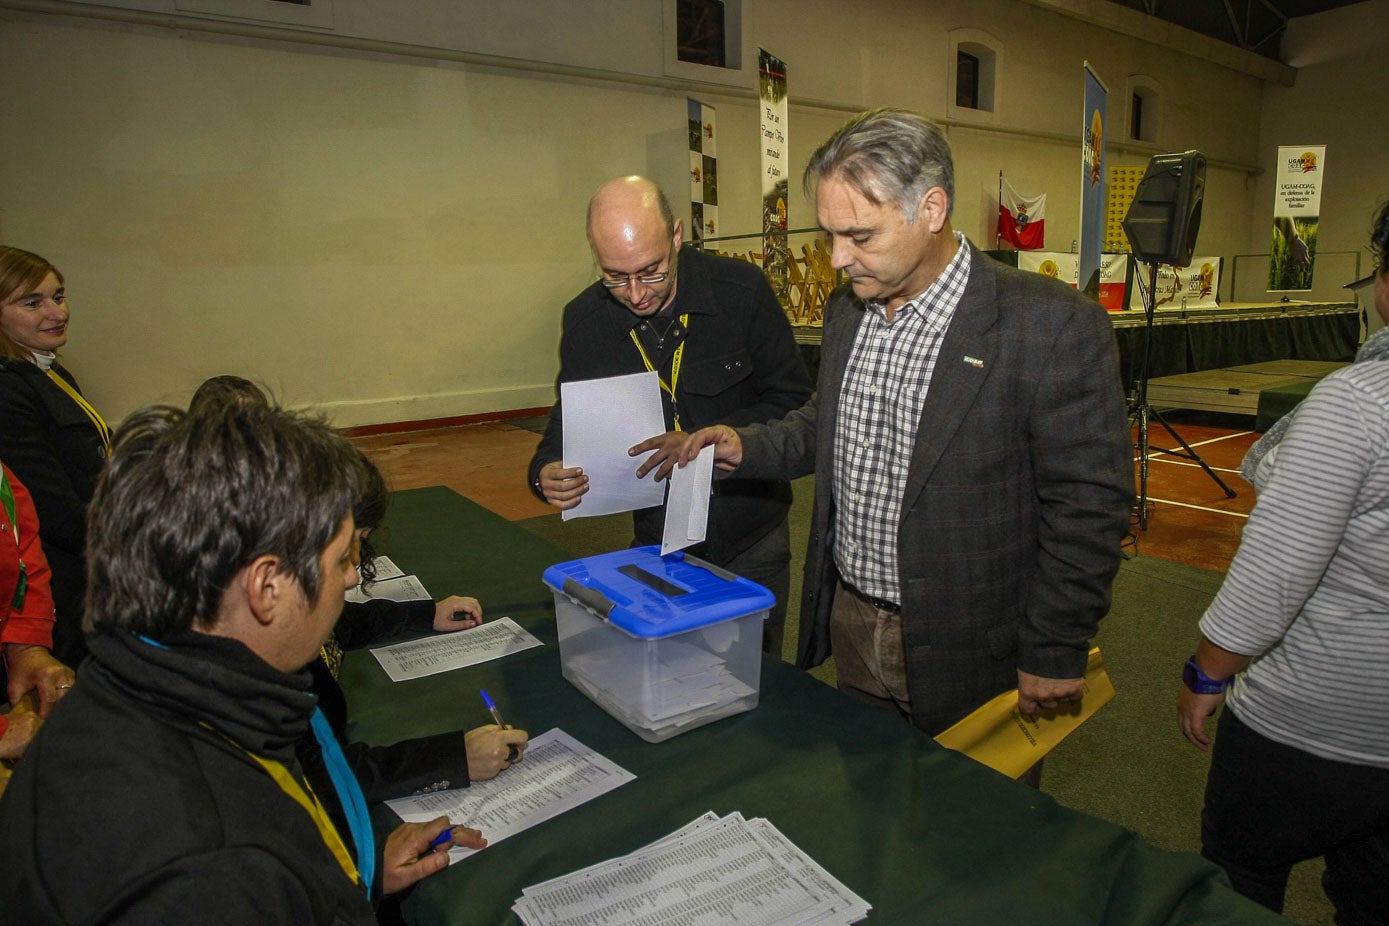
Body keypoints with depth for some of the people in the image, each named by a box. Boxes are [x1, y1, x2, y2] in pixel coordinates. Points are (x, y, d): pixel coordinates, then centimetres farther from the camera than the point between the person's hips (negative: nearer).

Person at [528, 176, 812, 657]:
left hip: (752, 543, -1)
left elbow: (792, 398, -9)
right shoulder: (584, 318, -6)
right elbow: (569, 417, 6)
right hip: (659, 543, 2)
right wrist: (546, 471, -16)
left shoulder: (742, 289, -14)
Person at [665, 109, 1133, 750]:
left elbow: (1088, 505, -16)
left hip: (967, 652, -6)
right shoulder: (846, 309, 3)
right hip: (850, 624, 6)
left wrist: (1054, 653, -13)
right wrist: (747, 448, -1)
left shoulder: (1054, 327, -19)